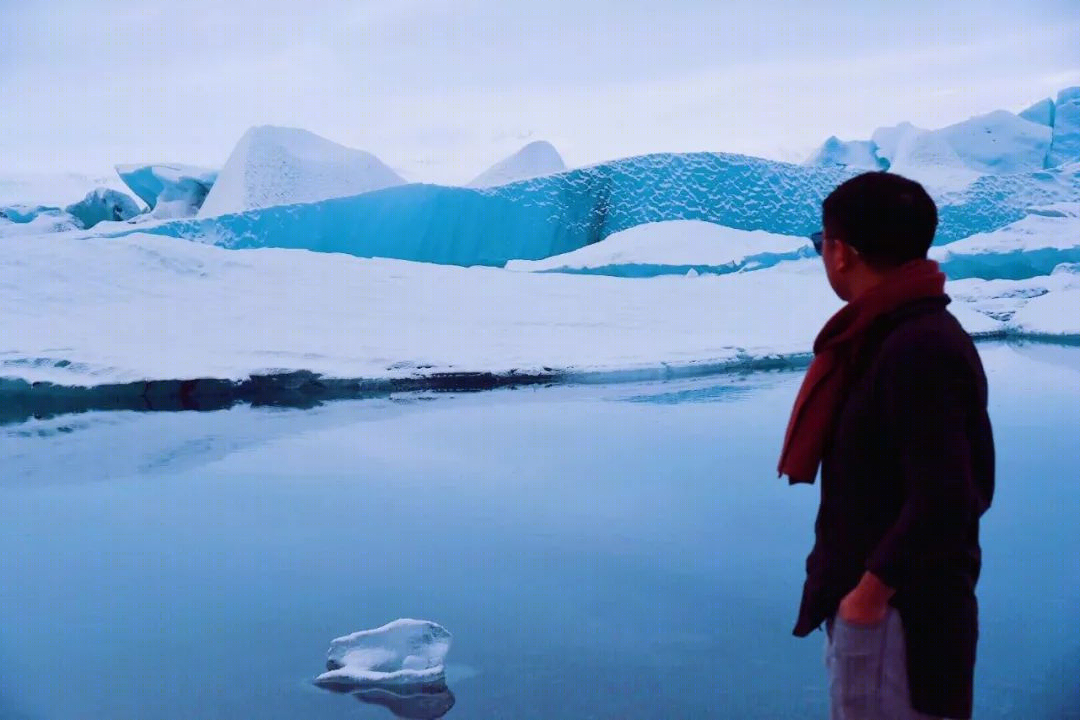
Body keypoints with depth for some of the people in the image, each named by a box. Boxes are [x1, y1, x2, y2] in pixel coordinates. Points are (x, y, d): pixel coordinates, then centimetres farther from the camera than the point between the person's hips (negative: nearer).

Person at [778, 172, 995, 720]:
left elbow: (943, 499, -28)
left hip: (899, 612, -10)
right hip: (887, 597, 10)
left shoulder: (918, 350, -24)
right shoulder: (901, 334, 7)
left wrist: (870, 589, -19)